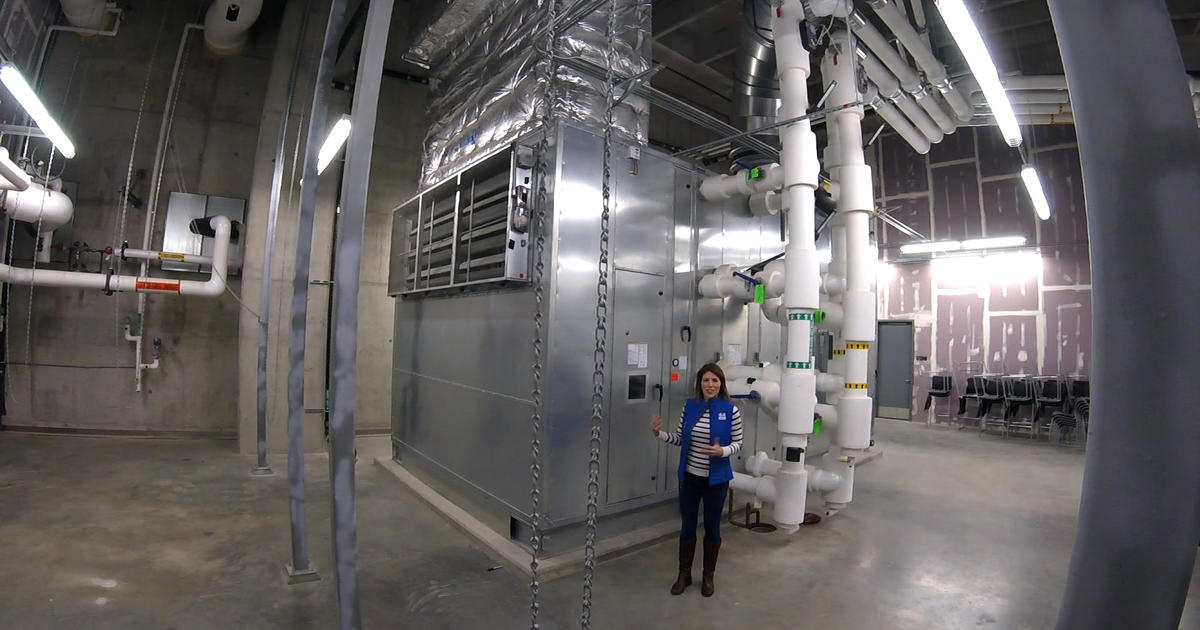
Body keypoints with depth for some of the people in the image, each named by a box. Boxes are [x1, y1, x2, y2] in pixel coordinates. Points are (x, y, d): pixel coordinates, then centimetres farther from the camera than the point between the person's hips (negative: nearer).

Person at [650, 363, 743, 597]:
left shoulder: (731, 410, -11)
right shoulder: (689, 406, -3)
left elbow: (738, 443, -5)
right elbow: (680, 439, 4)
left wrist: (722, 451, -25)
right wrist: (659, 433, -11)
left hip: (716, 479, -2)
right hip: (689, 477, 2)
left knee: (712, 527, 14)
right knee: (687, 526, 13)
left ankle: (708, 576, 33)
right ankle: (684, 574, 31)